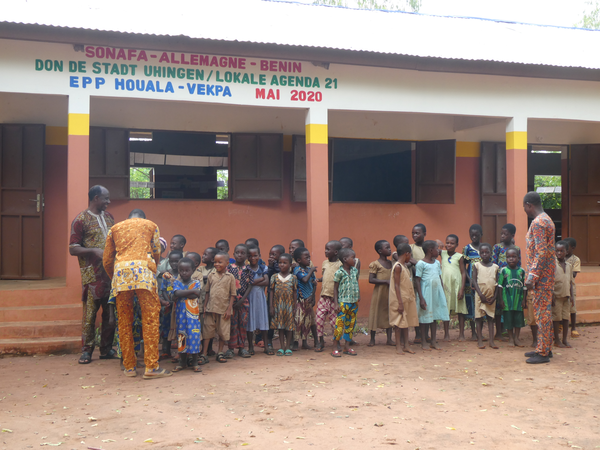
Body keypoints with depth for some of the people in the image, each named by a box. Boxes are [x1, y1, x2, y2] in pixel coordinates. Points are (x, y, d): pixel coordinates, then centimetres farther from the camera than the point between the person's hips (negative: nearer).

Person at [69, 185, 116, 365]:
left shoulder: (109, 217, 16)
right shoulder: (81, 220, -3)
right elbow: (73, 249, -7)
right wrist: (94, 251, -19)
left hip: (111, 272, 6)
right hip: (92, 274, -6)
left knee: (110, 311, 7)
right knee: (90, 312, -2)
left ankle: (106, 349, 16)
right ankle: (86, 351, 8)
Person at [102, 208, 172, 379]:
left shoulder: (115, 228, 28)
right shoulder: (151, 225, 24)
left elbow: (106, 260, 24)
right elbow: (156, 253, 19)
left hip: (120, 270, 3)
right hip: (143, 268, -2)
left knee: (125, 321, 7)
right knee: (150, 318, -3)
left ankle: (129, 367, 10)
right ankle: (151, 366, -8)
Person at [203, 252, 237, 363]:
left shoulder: (230, 277, -1)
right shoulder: (211, 276, 5)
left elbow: (232, 295, 0)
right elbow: (207, 292, 11)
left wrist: (229, 309, -6)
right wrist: (205, 306, 5)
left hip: (223, 309, -1)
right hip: (210, 308, 1)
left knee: (223, 332, 7)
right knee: (207, 331, 2)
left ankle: (220, 353, 21)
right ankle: (203, 354, 7)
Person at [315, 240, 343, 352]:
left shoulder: (340, 265, -10)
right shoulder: (325, 263, 10)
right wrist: (318, 280, 3)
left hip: (334, 298, -5)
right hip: (324, 296, 6)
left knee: (334, 320, 2)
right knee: (319, 318, 3)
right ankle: (321, 341, 15)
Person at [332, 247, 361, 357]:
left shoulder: (355, 271, 7)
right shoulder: (339, 273, -10)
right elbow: (335, 288, -6)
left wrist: (358, 295, 5)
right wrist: (336, 303, -9)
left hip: (354, 302, 6)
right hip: (343, 302, -6)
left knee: (351, 324, 10)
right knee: (339, 324, -5)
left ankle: (347, 346, 19)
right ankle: (335, 348, 4)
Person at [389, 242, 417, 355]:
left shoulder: (405, 266, 13)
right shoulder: (397, 266, -15)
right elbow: (396, 286, -18)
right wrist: (400, 303, -20)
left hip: (407, 299, 9)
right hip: (400, 299, -9)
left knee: (406, 322, 11)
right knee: (399, 322, -2)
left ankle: (406, 346, 16)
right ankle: (398, 347, 6)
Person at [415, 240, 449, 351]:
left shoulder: (437, 263, 12)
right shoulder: (421, 264, -9)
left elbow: (440, 279, 17)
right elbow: (417, 280, -10)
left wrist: (443, 294, 12)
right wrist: (421, 298, -15)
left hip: (437, 292, 6)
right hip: (426, 293, -6)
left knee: (435, 316, 9)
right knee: (424, 317, 0)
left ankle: (434, 341, 16)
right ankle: (423, 342, 9)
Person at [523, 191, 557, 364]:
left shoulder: (538, 223, -17)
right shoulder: (546, 219, 15)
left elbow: (541, 252, -24)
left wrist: (532, 276, -23)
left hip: (541, 273, -10)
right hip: (547, 272, 10)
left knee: (542, 311, -6)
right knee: (544, 309, 15)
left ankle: (543, 353, -2)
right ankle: (545, 348, 23)